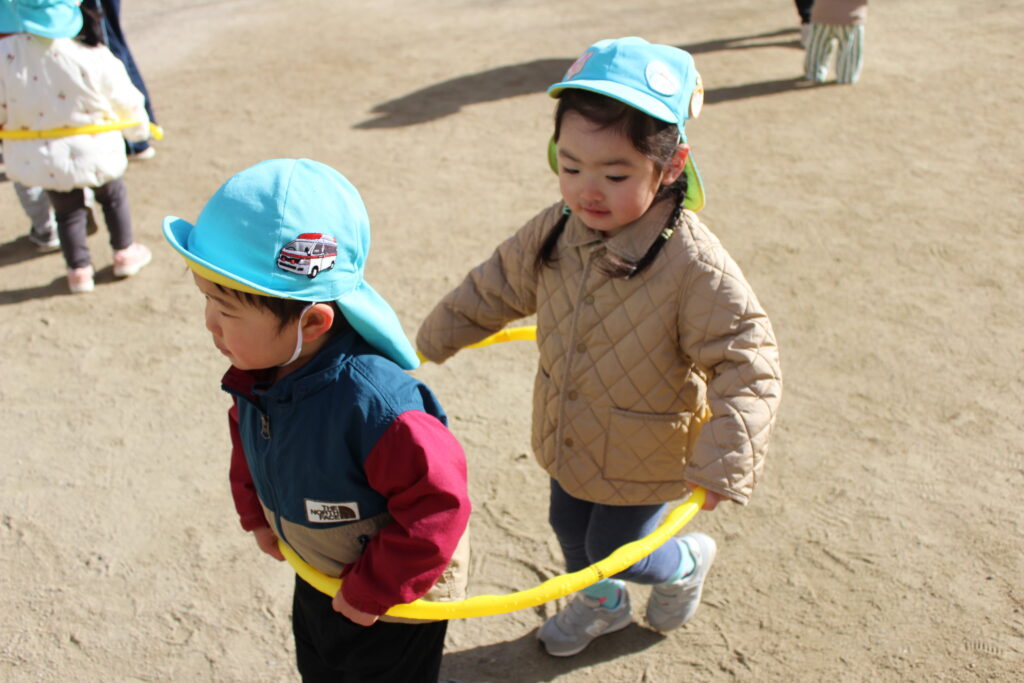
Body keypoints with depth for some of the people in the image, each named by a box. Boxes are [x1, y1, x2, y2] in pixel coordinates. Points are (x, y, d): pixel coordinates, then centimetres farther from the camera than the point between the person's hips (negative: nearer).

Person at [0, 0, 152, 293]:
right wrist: (139, 127, 13)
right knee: (113, 196, 26)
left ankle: (78, 270, 28)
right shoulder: (94, 57, -21)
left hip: (41, 159, 1)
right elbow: (125, 100, -7)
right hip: (95, 150, -1)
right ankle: (125, 252, 36)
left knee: (66, 210, 21)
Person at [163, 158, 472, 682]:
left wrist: (373, 592, -24)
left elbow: (438, 502, -35)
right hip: (318, 576, 7)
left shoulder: (370, 401, -42)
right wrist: (256, 512, 12)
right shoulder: (257, 372, -17)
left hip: (395, 597, -7)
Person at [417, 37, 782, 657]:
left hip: (643, 462, -6)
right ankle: (601, 604, 59)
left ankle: (687, 562, 48)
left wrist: (722, 461, -39)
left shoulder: (695, 266, -32)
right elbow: (494, 289, 4)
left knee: (615, 551, 13)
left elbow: (747, 364, -30)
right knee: (569, 526, 26)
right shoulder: (555, 233, -13)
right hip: (569, 443, 6)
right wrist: (430, 343, 15)